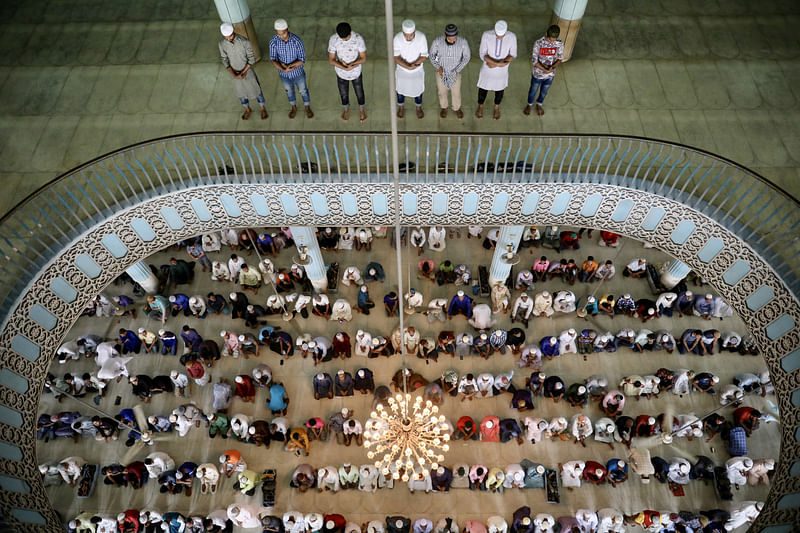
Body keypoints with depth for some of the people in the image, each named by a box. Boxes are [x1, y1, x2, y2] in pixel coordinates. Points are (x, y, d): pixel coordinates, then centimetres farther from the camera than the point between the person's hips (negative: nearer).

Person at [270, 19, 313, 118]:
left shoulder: (297, 41, -28)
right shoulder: (273, 42, -22)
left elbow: (302, 60, -25)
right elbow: (273, 60, -21)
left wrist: (285, 65, -31)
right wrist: (283, 69, -39)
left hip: (298, 73, -2)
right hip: (284, 75, 2)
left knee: (303, 91, 22)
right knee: (289, 91, 26)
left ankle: (307, 108, 49)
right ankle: (294, 108, 53)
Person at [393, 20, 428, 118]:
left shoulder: (421, 37, -27)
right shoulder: (397, 38, -27)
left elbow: (424, 57, -19)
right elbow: (396, 57, -21)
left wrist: (413, 65, -31)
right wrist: (408, 67, -33)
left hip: (417, 71, 0)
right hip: (402, 70, 0)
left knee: (418, 89, 22)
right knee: (401, 89, 23)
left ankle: (418, 108, 51)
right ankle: (401, 108, 51)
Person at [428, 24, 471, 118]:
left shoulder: (463, 42, -26)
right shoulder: (437, 41, -27)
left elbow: (466, 57, -10)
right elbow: (432, 55, -8)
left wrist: (457, 70, -14)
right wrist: (438, 67, -17)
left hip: (455, 73, 0)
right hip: (441, 72, 0)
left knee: (456, 92, 21)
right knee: (442, 91, 23)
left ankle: (457, 108, 50)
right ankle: (444, 107, 52)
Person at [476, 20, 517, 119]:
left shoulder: (512, 37, -23)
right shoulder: (486, 35, -26)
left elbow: (512, 55, -13)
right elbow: (483, 55, -22)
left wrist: (495, 64, -25)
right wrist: (499, 63, -33)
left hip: (502, 71, 1)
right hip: (487, 68, -1)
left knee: (499, 89, 24)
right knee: (483, 89, 21)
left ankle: (496, 107, 53)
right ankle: (480, 106, 51)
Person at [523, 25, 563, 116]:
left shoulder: (560, 43, -18)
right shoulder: (539, 43, -26)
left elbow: (560, 58, -5)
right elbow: (534, 61, -22)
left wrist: (553, 67, -25)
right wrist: (545, 70, -32)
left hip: (550, 75, 2)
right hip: (538, 74, -2)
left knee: (544, 92, 26)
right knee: (533, 91, 23)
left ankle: (539, 104, 55)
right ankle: (530, 104, 52)